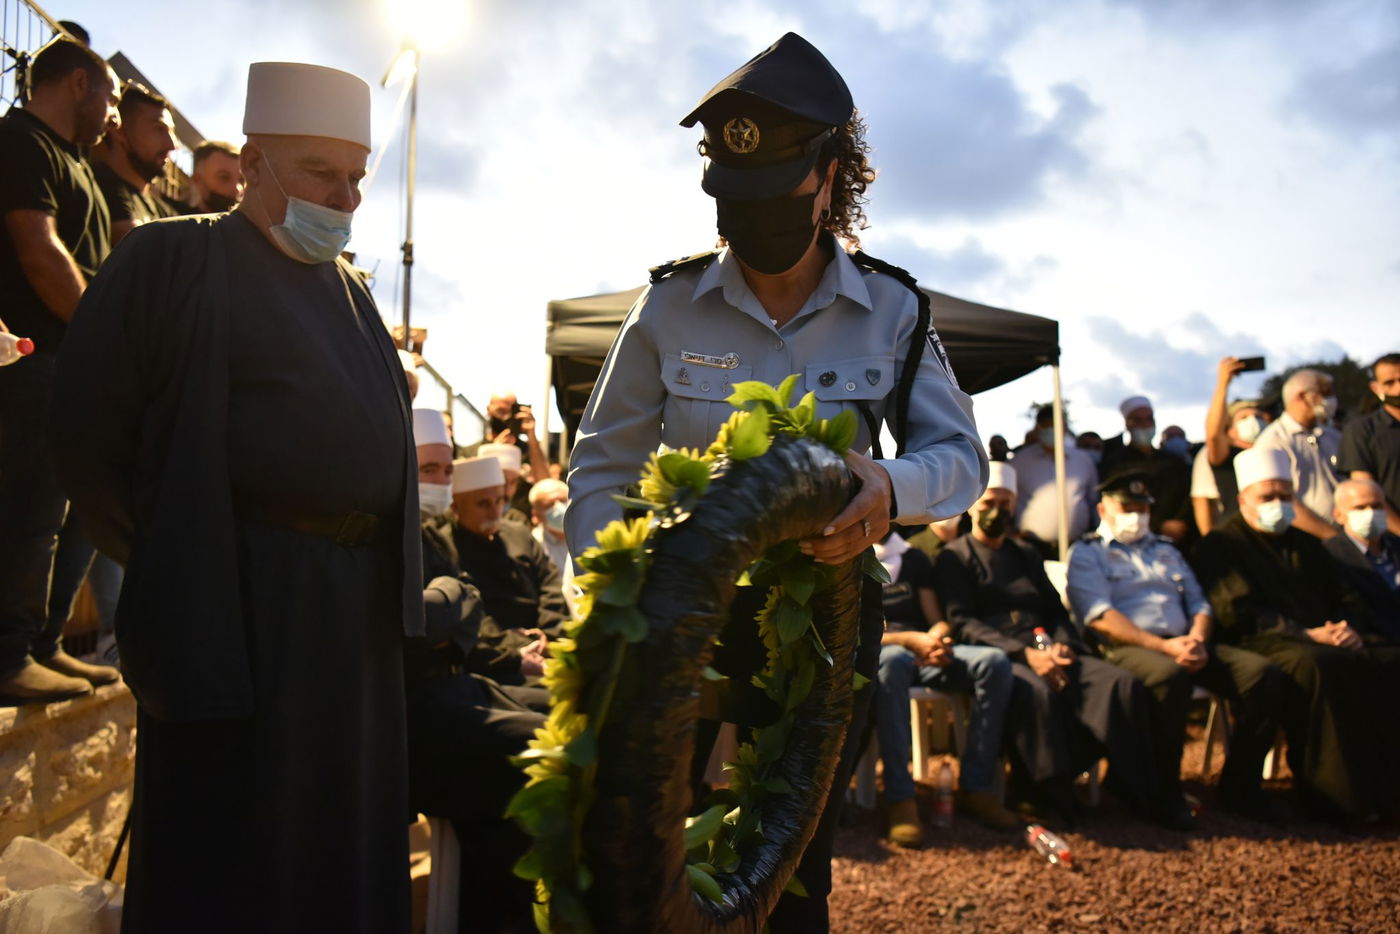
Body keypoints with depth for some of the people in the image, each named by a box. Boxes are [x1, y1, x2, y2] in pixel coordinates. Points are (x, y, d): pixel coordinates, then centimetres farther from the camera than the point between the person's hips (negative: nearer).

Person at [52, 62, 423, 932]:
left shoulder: (350, 288, 17)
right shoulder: (173, 258, -3)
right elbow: (88, 434, -5)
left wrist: (390, 573, 11)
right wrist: (171, 560, -4)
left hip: (361, 608, 7)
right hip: (238, 610, -6)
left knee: (347, 851, 16)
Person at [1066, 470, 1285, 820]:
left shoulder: (1166, 550, 30)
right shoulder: (1086, 553, 9)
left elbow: (1199, 604, 22)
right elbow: (1100, 617, -6)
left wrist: (1197, 640, -2)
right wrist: (1163, 646, -15)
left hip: (1184, 645, 6)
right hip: (1126, 648, -6)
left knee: (1263, 673, -18)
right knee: (1170, 676, -39)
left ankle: (1239, 786, -8)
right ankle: (1164, 790, -24)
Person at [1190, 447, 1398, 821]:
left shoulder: (1306, 544, 27)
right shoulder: (1219, 547, 5)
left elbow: (1342, 598, 25)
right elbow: (1240, 615, -7)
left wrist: (1345, 628, 0)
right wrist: (1307, 635, -15)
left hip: (1318, 643, 6)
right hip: (1259, 647, -6)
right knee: (1311, 664, -37)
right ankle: (1336, 794, -34)